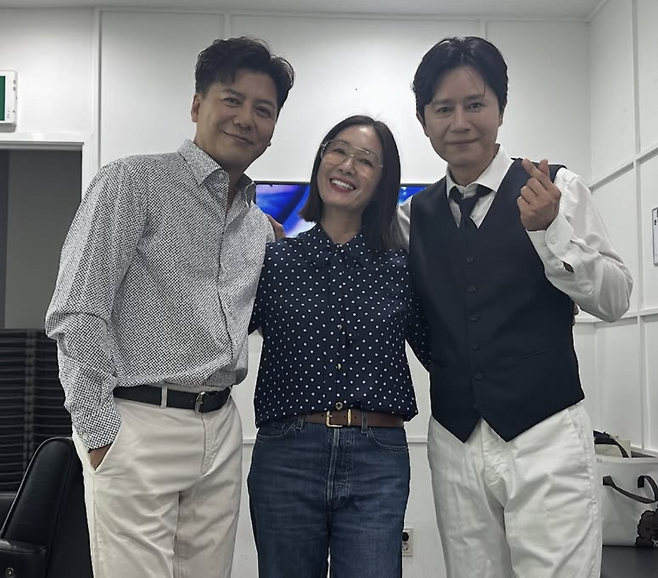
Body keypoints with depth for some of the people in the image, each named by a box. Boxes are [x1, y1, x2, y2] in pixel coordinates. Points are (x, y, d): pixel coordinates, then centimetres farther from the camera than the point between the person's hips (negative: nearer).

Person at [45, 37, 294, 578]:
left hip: (220, 430, 6)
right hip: (138, 425, -6)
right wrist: (100, 430, -13)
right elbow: (76, 313, -10)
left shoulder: (260, 224, 16)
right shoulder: (133, 182, -5)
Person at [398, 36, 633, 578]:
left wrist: (548, 229, -19)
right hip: (455, 445, 3)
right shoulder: (415, 214, 8)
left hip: (544, 437, -3)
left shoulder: (555, 188, -2)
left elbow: (615, 300, -4)